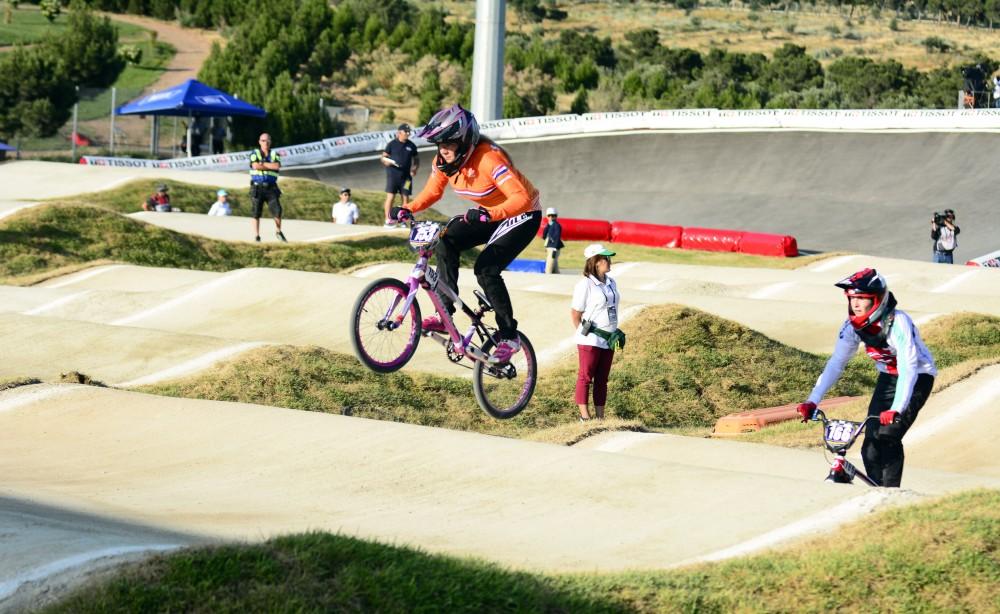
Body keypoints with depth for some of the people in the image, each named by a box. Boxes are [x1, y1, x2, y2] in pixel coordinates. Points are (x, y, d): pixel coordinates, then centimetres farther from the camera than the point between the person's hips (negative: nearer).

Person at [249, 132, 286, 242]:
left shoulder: (275, 155, 10)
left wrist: (263, 164, -10)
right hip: (257, 187, -1)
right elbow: (255, 166, -15)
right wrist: (271, 166, -8)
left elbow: (277, 166, -10)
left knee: (277, 210, -10)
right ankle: (256, 236, 6)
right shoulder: (255, 154, 4)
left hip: (271, 188, 1)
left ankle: (278, 232, 11)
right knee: (256, 213, -1)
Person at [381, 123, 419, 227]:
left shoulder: (411, 146, 9)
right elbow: (383, 157, 5)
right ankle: (388, 220, -6)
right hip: (393, 174, -3)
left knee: (405, 198, 3)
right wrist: (388, 162, -16)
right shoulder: (392, 144, 1)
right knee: (390, 196, -8)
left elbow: (416, 159, 18)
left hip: (406, 176, 3)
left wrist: (415, 168, -1)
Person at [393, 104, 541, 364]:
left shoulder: (488, 158, -33)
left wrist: (489, 214, -55)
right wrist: (408, 209, -16)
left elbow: (521, 198, -41)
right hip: (487, 215, 7)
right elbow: (432, 192, 3)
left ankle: (509, 337, -8)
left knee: (486, 268, -23)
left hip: (522, 216, -7)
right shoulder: (444, 161, -11)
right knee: (446, 241, -18)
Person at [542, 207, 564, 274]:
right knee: (555, 271, 13)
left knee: (548, 270, -14)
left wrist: (555, 250, -21)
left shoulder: (557, 225, -10)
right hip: (549, 248, 9)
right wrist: (547, 226, 0)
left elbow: (557, 238, -16)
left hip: (553, 249, -9)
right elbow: (544, 236, 12)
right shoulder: (549, 226, 16)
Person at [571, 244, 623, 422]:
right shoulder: (585, 285, -13)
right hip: (590, 341, -7)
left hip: (608, 340, 7)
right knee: (586, 377, 0)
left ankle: (600, 416, 15)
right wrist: (585, 334, -2)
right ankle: (584, 415, 3)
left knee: (602, 379, 10)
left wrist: (613, 332, 13)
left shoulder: (611, 282, 9)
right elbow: (575, 314, -8)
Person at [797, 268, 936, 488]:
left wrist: (896, 410, -49)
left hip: (917, 377, -6)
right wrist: (812, 401, -18)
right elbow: (836, 363, -9)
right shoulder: (852, 325, -13)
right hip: (888, 377, 6)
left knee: (888, 438, -22)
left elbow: (908, 368, -37)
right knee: (870, 448, -5)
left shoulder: (898, 322, -31)